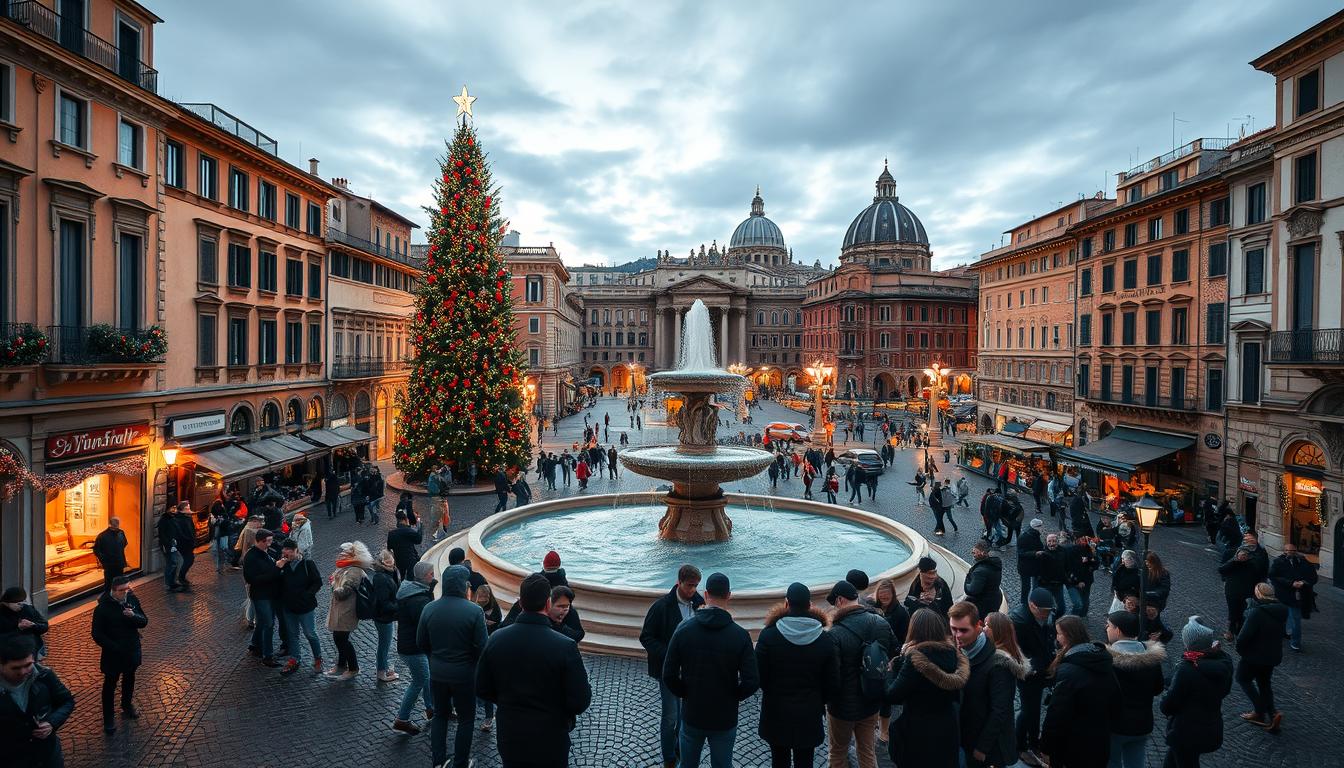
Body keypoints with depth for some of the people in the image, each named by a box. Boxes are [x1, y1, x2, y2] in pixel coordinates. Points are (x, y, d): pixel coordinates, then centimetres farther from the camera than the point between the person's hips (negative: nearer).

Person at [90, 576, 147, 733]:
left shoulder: (133, 600, -7)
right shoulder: (103, 608, -19)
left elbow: (144, 622, -3)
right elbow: (97, 635, -15)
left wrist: (133, 616, -23)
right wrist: (113, 647, -20)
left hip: (132, 651, 4)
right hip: (113, 653, -4)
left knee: (129, 680, 22)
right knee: (110, 684, 9)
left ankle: (127, 706, 43)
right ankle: (108, 718, 23)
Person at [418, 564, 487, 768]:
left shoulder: (429, 609, -9)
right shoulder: (474, 611, -21)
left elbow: (421, 643, 1)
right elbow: (482, 647, -18)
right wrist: (474, 663, 3)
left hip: (437, 672, 4)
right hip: (464, 674, -4)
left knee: (440, 714, 23)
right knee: (466, 719, 14)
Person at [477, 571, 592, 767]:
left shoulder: (496, 639, -12)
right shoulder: (565, 647, -24)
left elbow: (483, 689, -1)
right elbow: (580, 702, -20)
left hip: (508, 739, 3)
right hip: (550, 743, -3)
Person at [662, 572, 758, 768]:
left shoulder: (684, 629, -12)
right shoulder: (740, 635, -16)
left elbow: (669, 675, -10)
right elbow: (751, 683, -17)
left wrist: (685, 695, 6)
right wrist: (731, 697, 1)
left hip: (691, 715, 1)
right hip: (725, 719, -1)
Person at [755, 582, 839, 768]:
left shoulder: (768, 636, -15)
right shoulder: (825, 640, -9)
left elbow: (759, 677, -10)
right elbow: (833, 684, -4)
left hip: (777, 713, -1)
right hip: (809, 716, 1)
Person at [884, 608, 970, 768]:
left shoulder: (915, 659, -25)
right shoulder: (952, 653, -4)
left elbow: (892, 696, -20)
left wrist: (895, 666, -9)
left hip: (919, 735, -6)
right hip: (948, 731, 6)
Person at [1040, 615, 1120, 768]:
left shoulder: (1068, 670, -26)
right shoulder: (1105, 661, -1)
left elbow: (1057, 714, -24)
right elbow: (1115, 700, 12)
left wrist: (1046, 746, -13)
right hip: (1101, 744, 7)